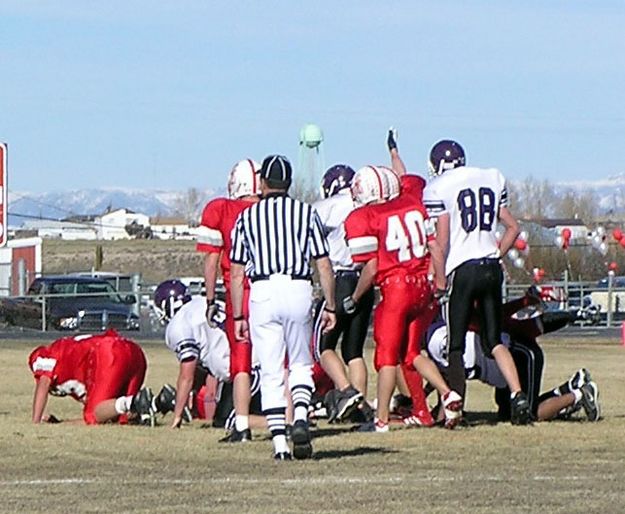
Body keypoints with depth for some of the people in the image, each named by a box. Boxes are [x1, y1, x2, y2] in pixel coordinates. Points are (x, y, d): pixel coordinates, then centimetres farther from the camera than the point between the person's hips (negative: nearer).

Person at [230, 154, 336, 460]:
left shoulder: (247, 217, 9)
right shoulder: (306, 213, 9)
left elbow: (236, 273, 8)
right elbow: (324, 265, 5)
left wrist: (238, 316, 13)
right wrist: (330, 307, 12)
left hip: (263, 293, 0)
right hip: (298, 289, 0)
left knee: (271, 372, 4)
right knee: (301, 364, 15)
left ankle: (279, 441, -3)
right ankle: (300, 417, -11)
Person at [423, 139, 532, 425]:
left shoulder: (439, 188, -3)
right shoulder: (492, 179, 14)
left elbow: (442, 240, -9)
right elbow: (513, 228, 16)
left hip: (462, 269, -5)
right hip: (492, 268, 5)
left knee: (455, 344, 3)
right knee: (494, 340, 10)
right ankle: (518, 396, -6)